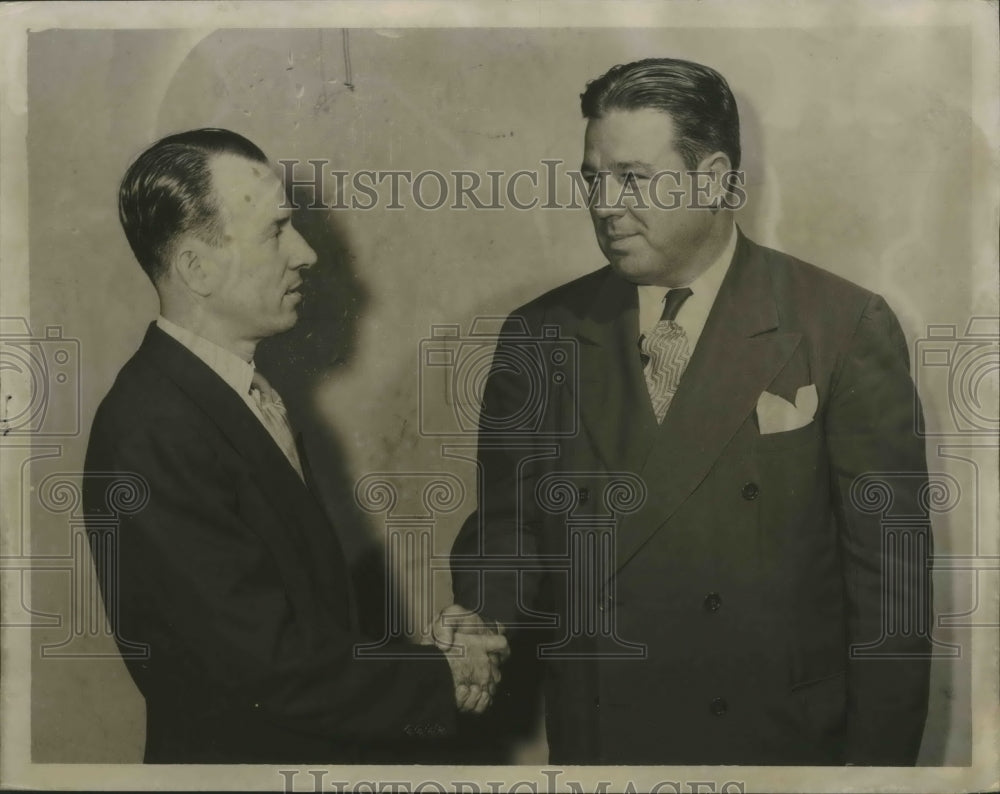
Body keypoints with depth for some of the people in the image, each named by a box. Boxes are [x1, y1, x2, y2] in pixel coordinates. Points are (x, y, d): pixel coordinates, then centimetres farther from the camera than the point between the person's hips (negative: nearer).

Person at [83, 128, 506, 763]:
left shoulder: (241, 390, 2)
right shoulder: (151, 434, -25)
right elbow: (267, 668, -25)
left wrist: (435, 637, -5)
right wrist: (441, 679, -15)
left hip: (318, 749, 8)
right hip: (236, 756, -8)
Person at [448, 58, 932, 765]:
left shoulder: (846, 328, -8)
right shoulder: (541, 336, 1)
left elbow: (889, 567, -7)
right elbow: (511, 521, 6)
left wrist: (879, 757, -8)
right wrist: (485, 619, -14)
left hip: (780, 739, -2)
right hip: (593, 739, 3)